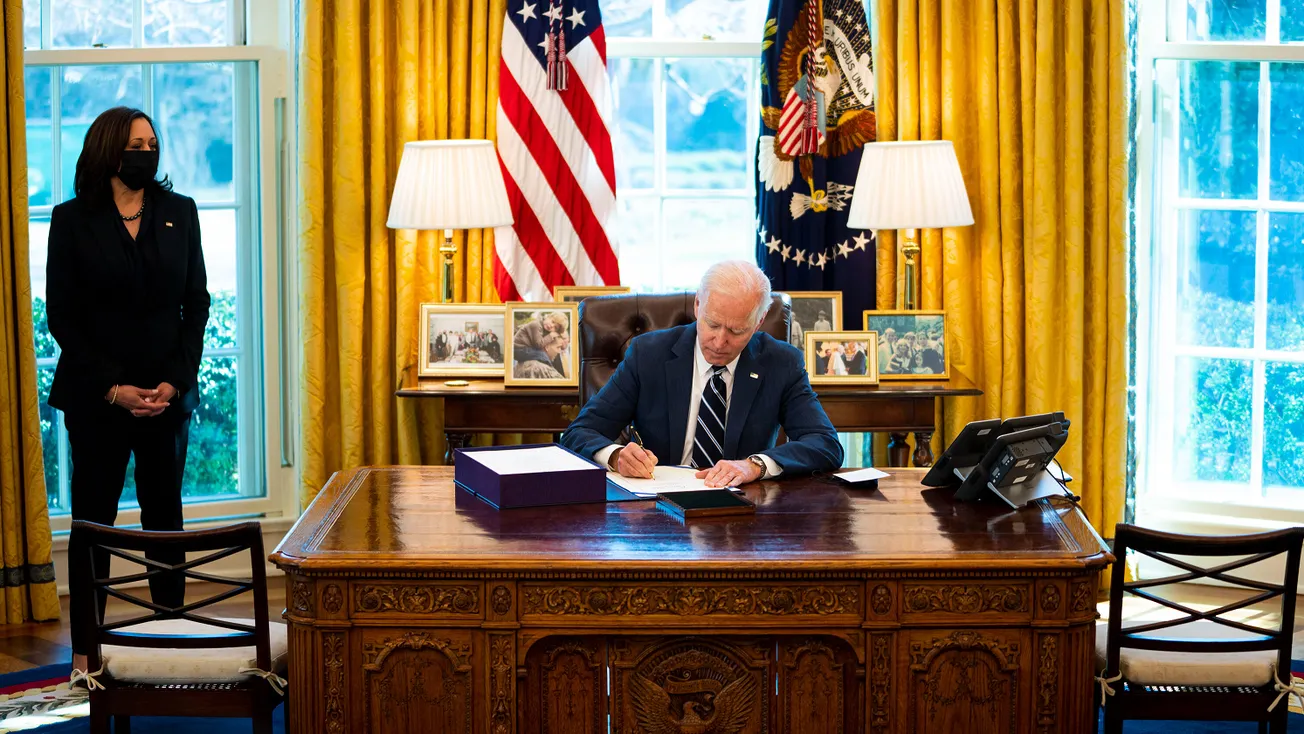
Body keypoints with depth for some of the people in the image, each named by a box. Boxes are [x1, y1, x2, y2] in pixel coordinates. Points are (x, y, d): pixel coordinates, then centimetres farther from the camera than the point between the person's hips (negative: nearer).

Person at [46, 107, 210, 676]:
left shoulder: (179, 213, 6)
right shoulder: (72, 221, -2)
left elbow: (197, 304, 5)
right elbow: (61, 317, -4)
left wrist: (174, 381, -7)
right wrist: (113, 388, -12)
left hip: (168, 393, 3)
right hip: (95, 395, -2)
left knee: (165, 513, 8)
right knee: (93, 519, 3)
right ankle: (86, 649, 8)